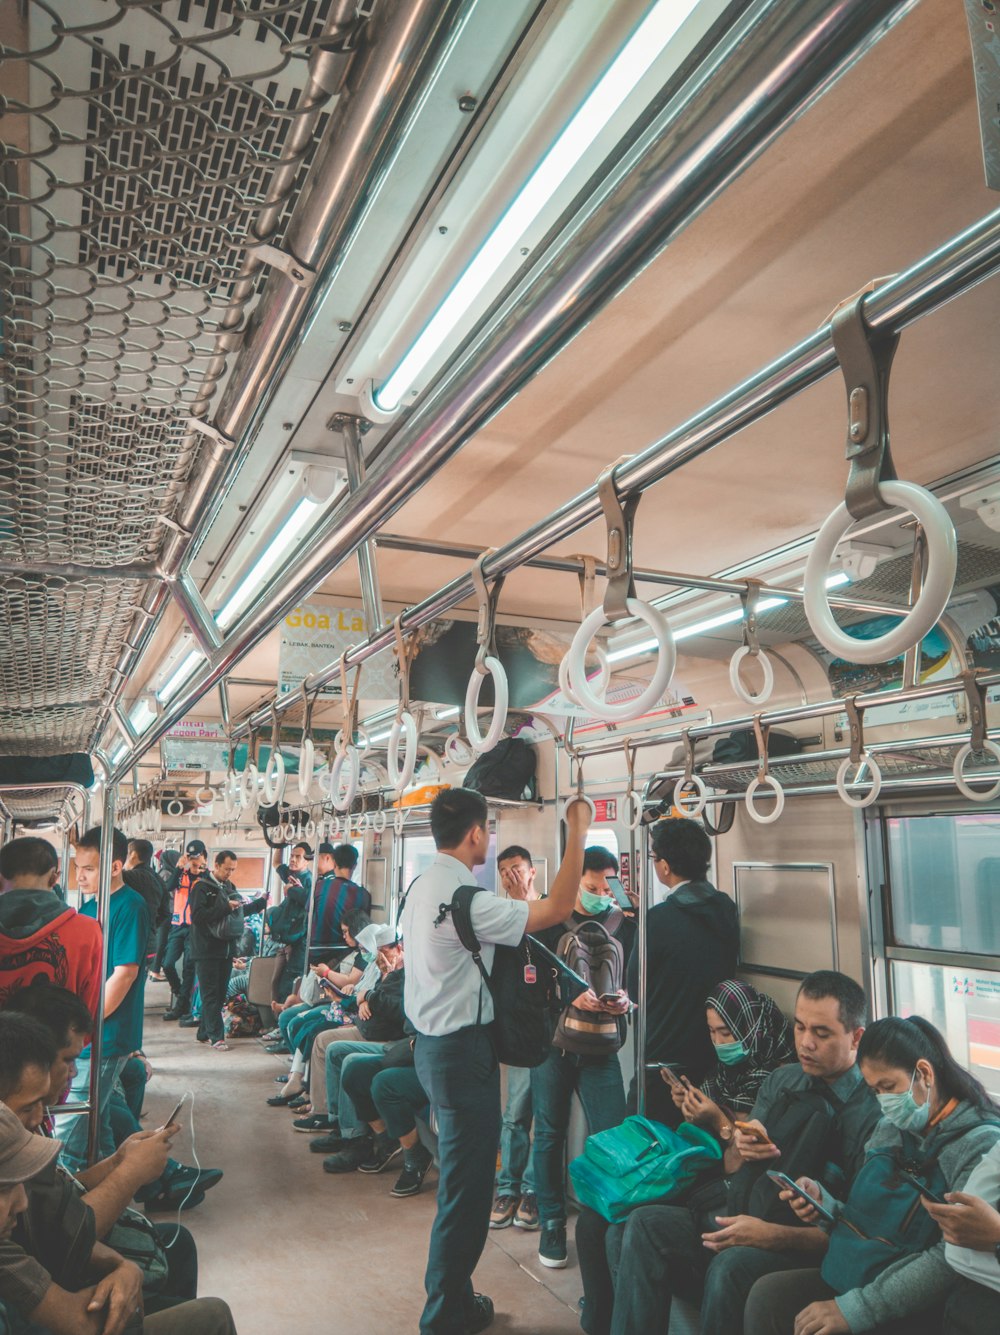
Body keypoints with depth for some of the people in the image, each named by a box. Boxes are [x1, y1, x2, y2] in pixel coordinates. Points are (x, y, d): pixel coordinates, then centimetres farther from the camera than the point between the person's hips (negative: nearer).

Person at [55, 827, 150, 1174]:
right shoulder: (91, 906, 10)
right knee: (93, 1123, 19)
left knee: (69, 1130, -2)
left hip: (103, 1037, -8)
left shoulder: (128, 907, -16)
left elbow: (125, 973, -20)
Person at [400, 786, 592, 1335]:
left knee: (461, 1180, 22)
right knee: (465, 1188, 4)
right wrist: (577, 833, -15)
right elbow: (556, 909, -22)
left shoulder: (422, 886, 5)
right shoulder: (463, 899, -25)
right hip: (463, 1052, -10)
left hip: (433, 1041, 10)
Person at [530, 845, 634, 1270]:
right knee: (550, 1133, 9)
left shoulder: (624, 923, 1)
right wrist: (571, 997, -21)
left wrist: (624, 998, -14)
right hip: (553, 1041, -1)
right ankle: (552, 1223, 25)